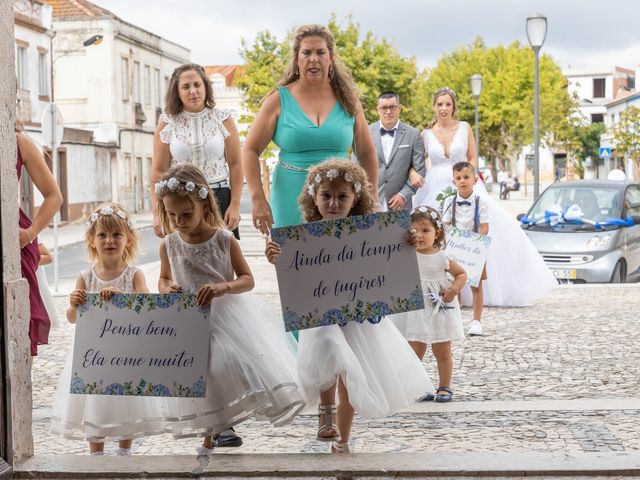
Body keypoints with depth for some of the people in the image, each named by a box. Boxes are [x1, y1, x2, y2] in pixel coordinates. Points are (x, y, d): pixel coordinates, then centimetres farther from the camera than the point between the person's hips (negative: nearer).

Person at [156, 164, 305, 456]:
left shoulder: (224, 239, -9)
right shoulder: (168, 244, -3)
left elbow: (247, 279, -6)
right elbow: (164, 279, 14)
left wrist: (223, 286, -26)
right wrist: (166, 289, -10)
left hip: (227, 315, -2)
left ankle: (224, 427, 9)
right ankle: (209, 438, 24)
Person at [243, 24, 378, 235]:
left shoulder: (347, 100, 7)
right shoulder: (279, 100, 1)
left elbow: (366, 154, 13)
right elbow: (250, 150, 1)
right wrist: (258, 199, -10)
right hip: (292, 203, -1)